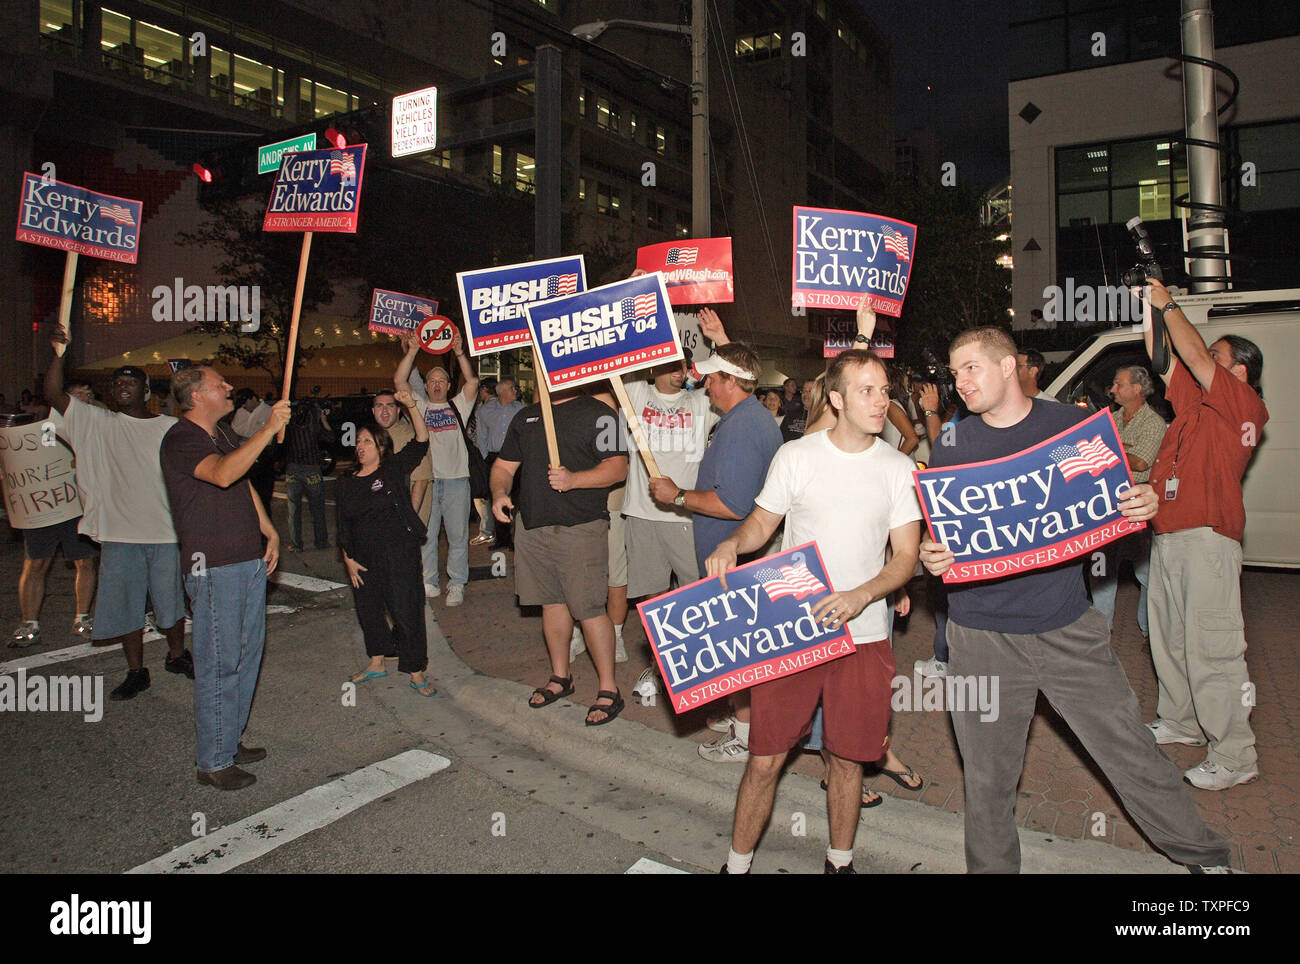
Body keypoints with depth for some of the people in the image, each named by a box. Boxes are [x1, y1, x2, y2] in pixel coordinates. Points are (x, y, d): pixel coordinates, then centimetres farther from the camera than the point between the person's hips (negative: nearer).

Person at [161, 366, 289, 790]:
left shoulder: (225, 434, 16)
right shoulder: (180, 440, -13)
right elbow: (222, 474, -32)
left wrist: (270, 532, 16)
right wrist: (269, 429, -33)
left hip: (250, 559, 9)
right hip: (214, 567, -9)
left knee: (248, 652, 15)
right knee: (219, 662, -3)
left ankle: (230, 739, 29)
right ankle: (213, 761, 9)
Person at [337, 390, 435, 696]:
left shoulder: (394, 469, 0)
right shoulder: (347, 484, 10)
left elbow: (421, 440, -10)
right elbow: (344, 527, 13)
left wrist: (411, 406, -20)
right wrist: (348, 560, 6)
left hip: (399, 553, -5)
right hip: (364, 558, 5)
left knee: (406, 610, -5)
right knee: (368, 610, 14)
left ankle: (416, 672, 6)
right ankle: (377, 662, 34)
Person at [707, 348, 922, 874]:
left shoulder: (899, 469, 3)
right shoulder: (795, 456, -1)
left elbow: (906, 556, 1)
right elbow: (762, 522, 8)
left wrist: (860, 597, -16)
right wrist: (731, 544, -15)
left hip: (863, 635, 2)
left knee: (847, 758, 12)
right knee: (765, 758, 1)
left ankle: (839, 861, 36)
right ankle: (737, 864, 23)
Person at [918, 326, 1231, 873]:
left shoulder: (1074, 424, 2)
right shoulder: (951, 447, 2)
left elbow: (1115, 501, 11)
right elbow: (935, 534, 6)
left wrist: (1144, 504, -11)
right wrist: (931, 558, -16)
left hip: (1067, 627, 0)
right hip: (982, 636, 0)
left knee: (1131, 751, 8)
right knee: (988, 777, 10)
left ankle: (1203, 854, 31)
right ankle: (991, 864, 31)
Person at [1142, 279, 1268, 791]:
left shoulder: (1243, 403, -6)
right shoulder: (1196, 400, 15)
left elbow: (1193, 354, -14)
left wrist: (1168, 303, -2)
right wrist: (1151, 310, 13)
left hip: (1206, 538, -9)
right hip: (1167, 535, 9)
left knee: (1211, 647, -7)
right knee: (1168, 636, 18)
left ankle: (1234, 757, 2)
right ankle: (1180, 721, 33)